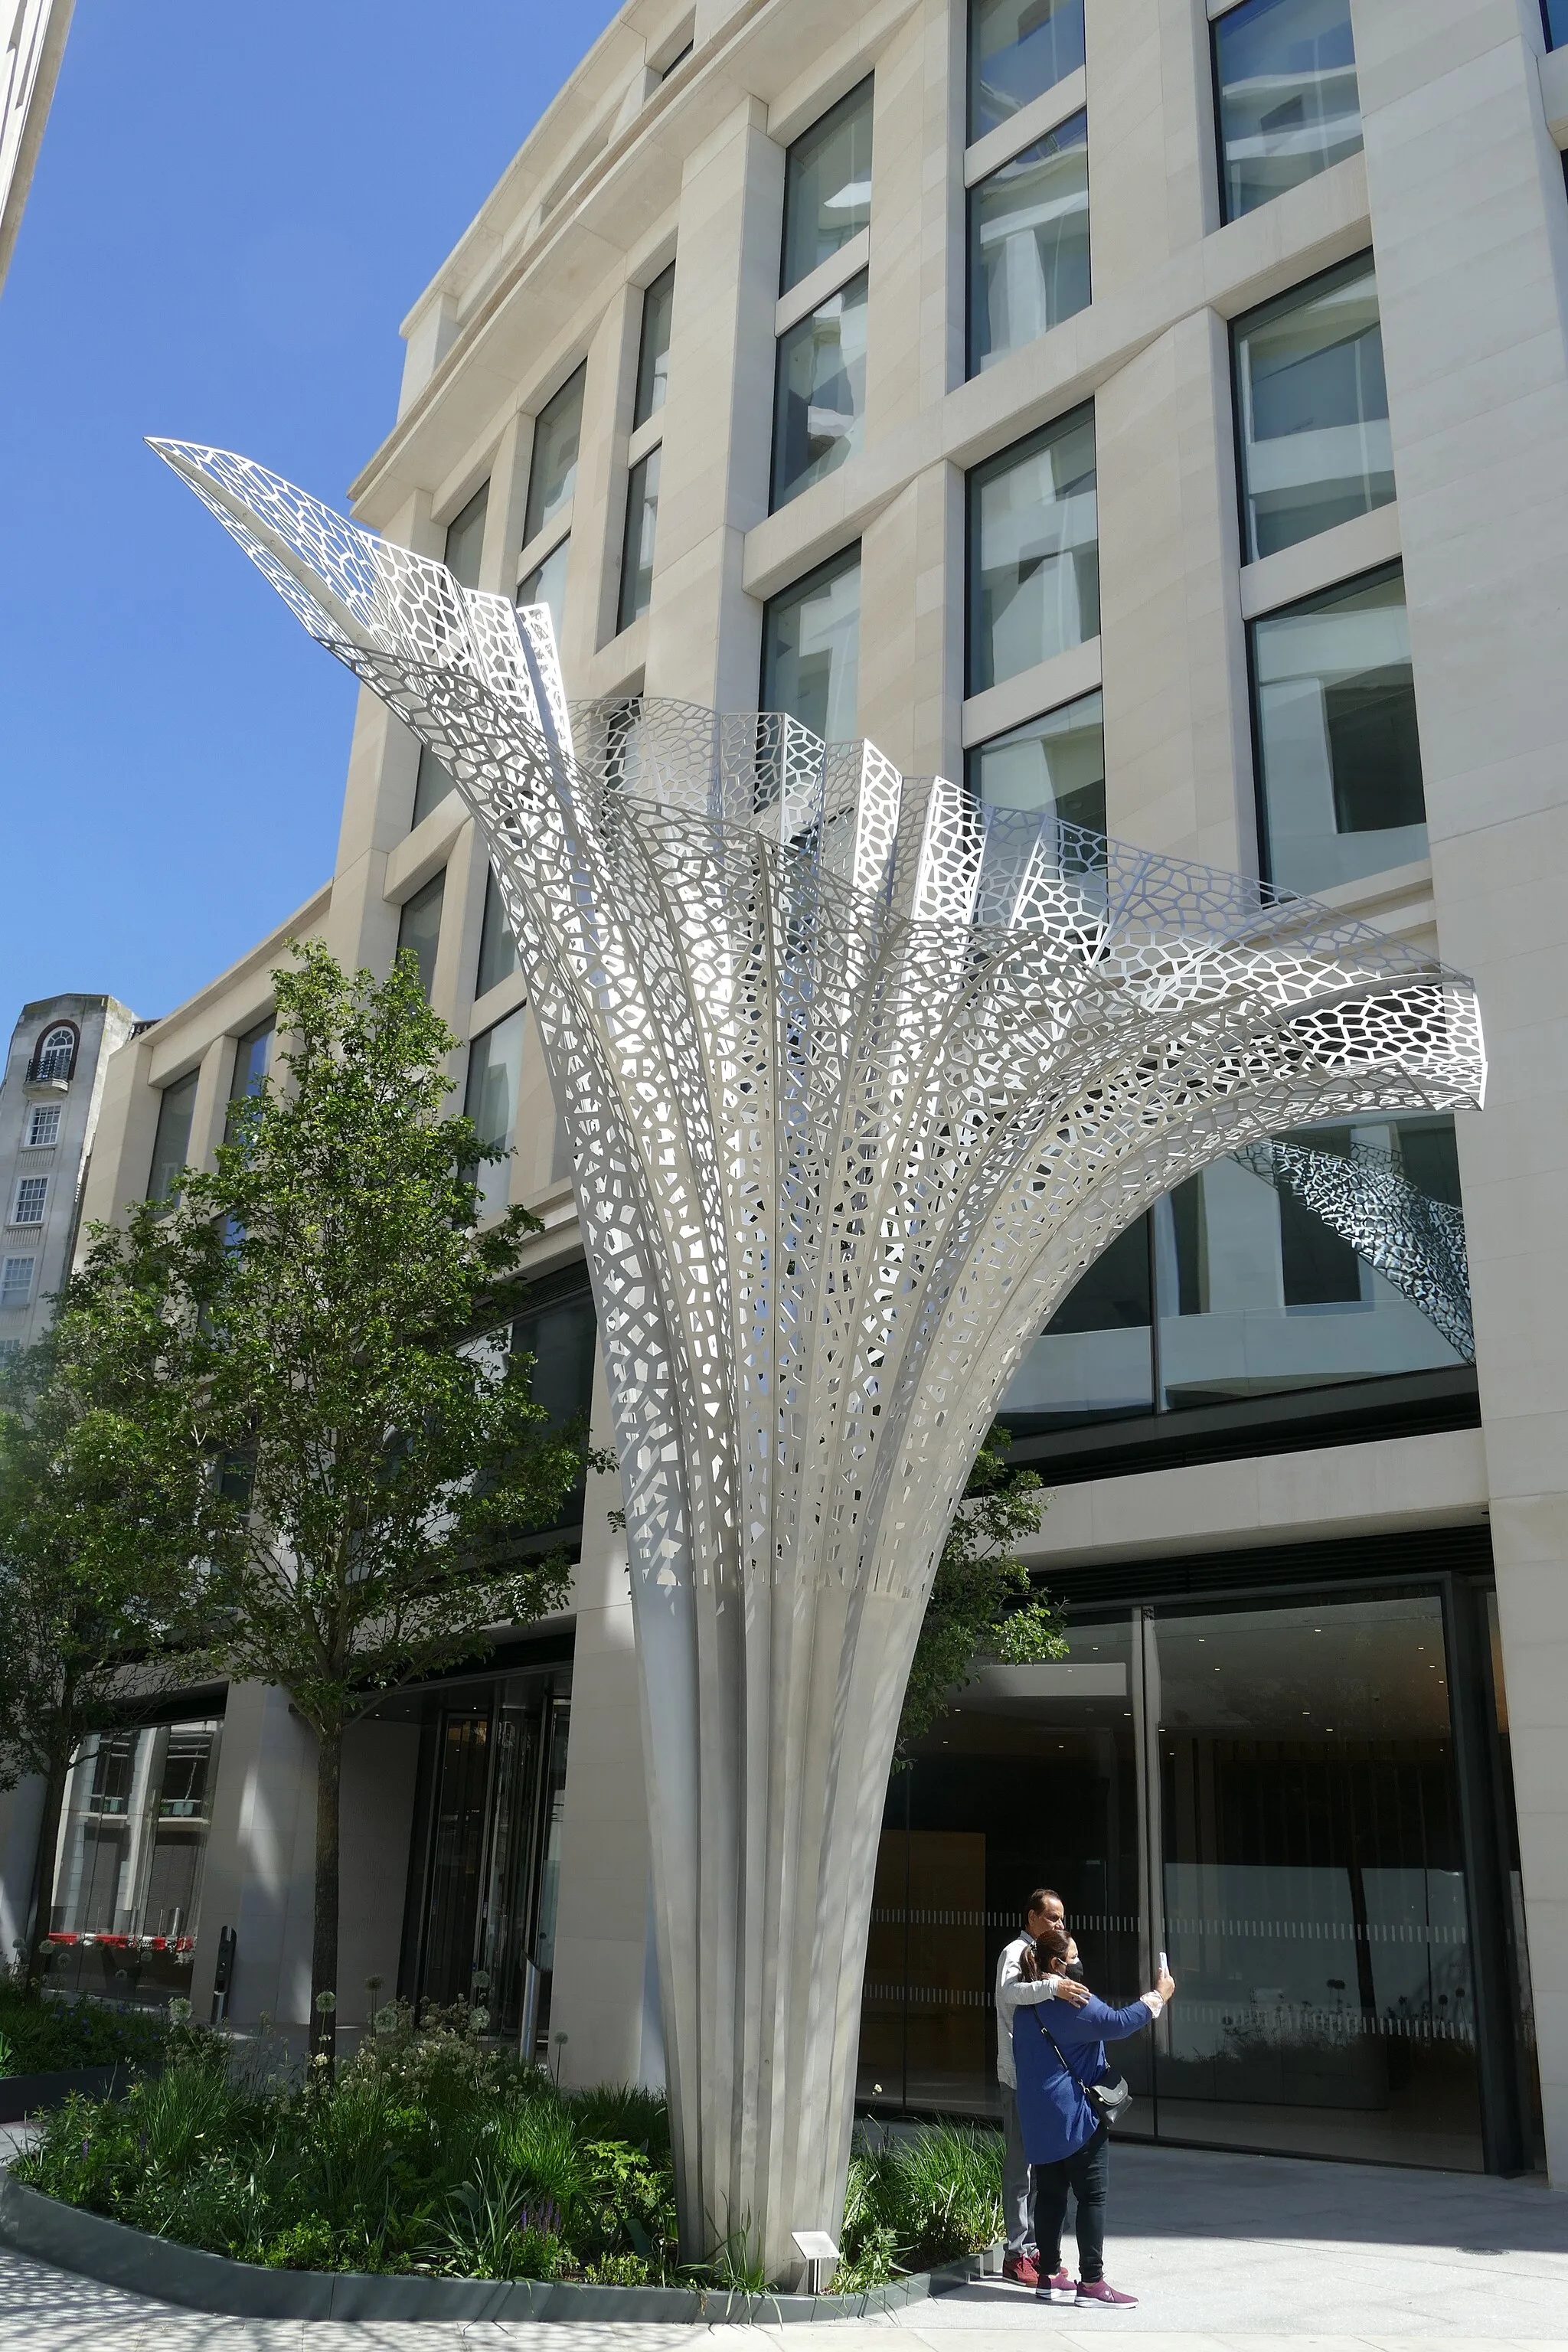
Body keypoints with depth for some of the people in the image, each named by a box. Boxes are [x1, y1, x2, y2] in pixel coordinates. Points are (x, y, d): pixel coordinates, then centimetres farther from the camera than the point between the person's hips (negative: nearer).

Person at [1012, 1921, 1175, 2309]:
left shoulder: (1027, 2006, 12)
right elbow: (1116, 2023, -21)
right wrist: (1158, 1997, -11)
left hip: (1040, 2117, 9)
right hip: (1076, 2116, -9)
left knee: (1050, 2193, 11)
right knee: (1092, 2195, -2)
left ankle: (1049, 2276, 15)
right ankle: (1091, 2281, -2)